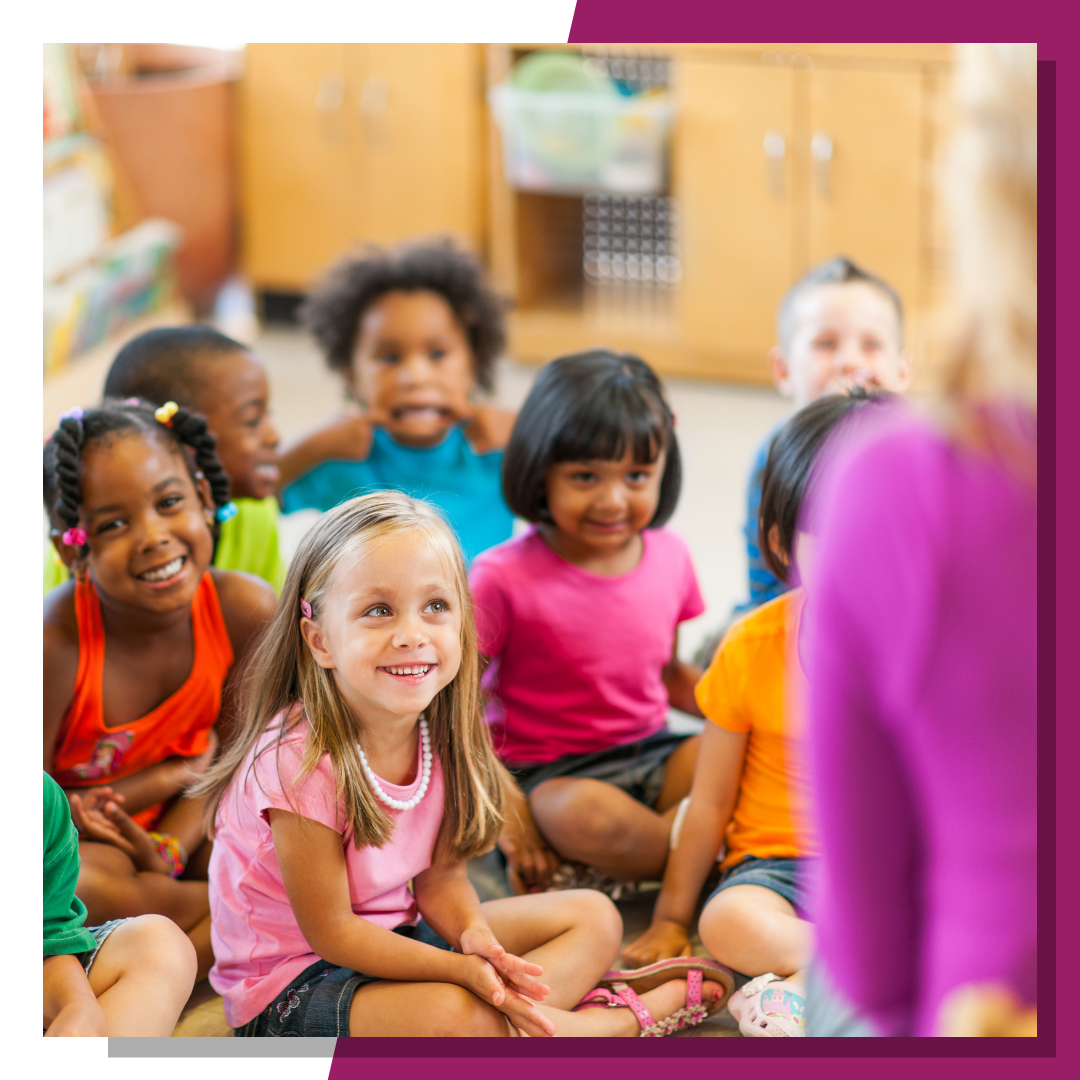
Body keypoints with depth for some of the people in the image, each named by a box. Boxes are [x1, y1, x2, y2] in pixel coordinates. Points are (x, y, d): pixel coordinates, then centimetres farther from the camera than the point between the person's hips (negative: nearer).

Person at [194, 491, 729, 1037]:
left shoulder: (436, 734, -6)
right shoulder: (300, 759, -28)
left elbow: (439, 874, 2)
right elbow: (331, 930, -22)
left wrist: (475, 937, -20)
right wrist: (460, 971, -28)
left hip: (394, 935, 8)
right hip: (292, 988, -8)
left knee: (594, 918, 7)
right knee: (455, 1015, -34)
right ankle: (626, 1021, -11)